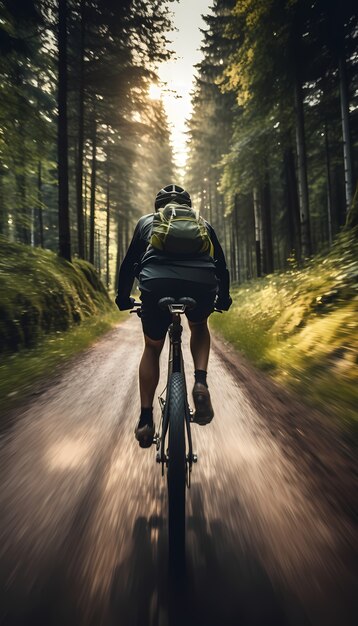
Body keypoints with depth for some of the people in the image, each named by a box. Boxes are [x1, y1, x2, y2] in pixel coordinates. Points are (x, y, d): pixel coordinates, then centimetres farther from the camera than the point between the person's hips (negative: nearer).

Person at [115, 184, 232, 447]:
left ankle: (146, 419, 25)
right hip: (202, 284, 1)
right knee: (199, 327, 33)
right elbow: (221, 264, 34)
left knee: (152, 348, 23)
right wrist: (223, 298, 48)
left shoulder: (147, 221, 31)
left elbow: (129, 263, 30)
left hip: (156, 283, 0)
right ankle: (200, 383, 12)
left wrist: (123, 298, 43)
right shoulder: (203, 223, 32)